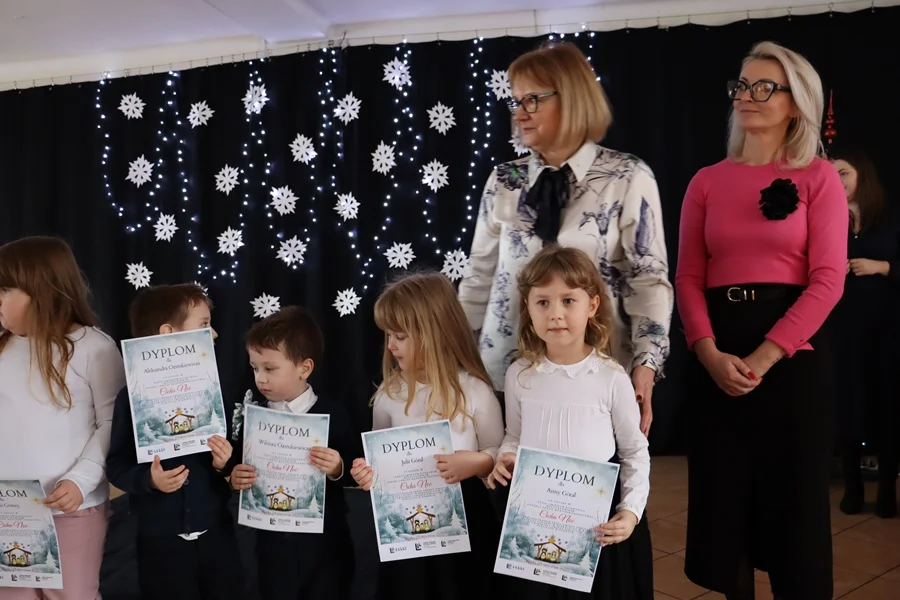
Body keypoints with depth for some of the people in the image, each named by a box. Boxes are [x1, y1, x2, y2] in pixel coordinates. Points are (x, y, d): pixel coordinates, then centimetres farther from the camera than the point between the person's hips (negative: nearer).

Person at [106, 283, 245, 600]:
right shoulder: (133, 397, -9)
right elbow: (116, 466, -6)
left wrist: (224, 463, -14)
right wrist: (149, 479, -24)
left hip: (216, 532, 3)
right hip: (161, 540, -3)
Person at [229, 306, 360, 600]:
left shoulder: (332, 415, -11)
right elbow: (239, 470, 6)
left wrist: (338, 469, -29)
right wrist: (234, 479, -16)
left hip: (325, 541, -3)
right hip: (273, 542, 3)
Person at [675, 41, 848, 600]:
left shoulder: (819, 177, 1)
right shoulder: (707, 181, 8)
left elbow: (828, 280, -8)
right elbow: (688, 277, 3)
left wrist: (764, 357, -16)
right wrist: (709, 353, -13)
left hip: (793, 351, -2)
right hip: (718, 355, 3)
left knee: (793, 493, 8)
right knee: (723, 494, 10)